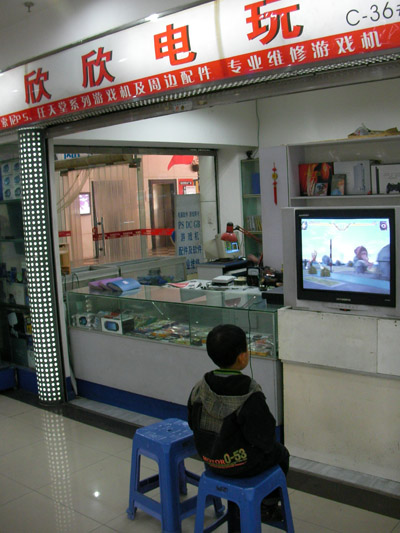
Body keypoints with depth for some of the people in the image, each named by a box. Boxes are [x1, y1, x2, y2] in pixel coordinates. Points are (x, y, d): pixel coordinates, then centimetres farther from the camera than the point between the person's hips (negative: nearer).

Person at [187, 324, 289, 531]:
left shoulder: (200, 388, -11)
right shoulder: (251, 397, -28)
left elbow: (193, 424, 2)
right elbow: (264, 440, -23)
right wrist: (272, 448, 0)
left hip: (210, 459, 6)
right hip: (241, 463, -5)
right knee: (280, 454, 23)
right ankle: (269, 505, 39)